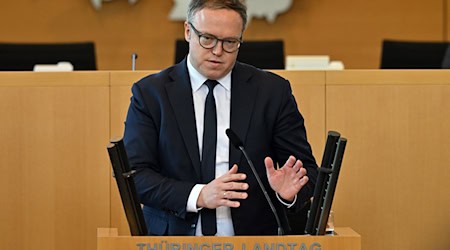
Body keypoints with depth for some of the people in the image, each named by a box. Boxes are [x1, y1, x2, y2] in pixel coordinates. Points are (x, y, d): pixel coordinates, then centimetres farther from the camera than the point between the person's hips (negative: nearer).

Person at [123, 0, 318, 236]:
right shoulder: (149, 93, 4)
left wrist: (288, 191, -15)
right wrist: (198, 196, -17)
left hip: (255, 238, 1)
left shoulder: (273, 91, 5)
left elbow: (307, 170, 7)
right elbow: (135, 175, -3)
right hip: (174, 239, 0)